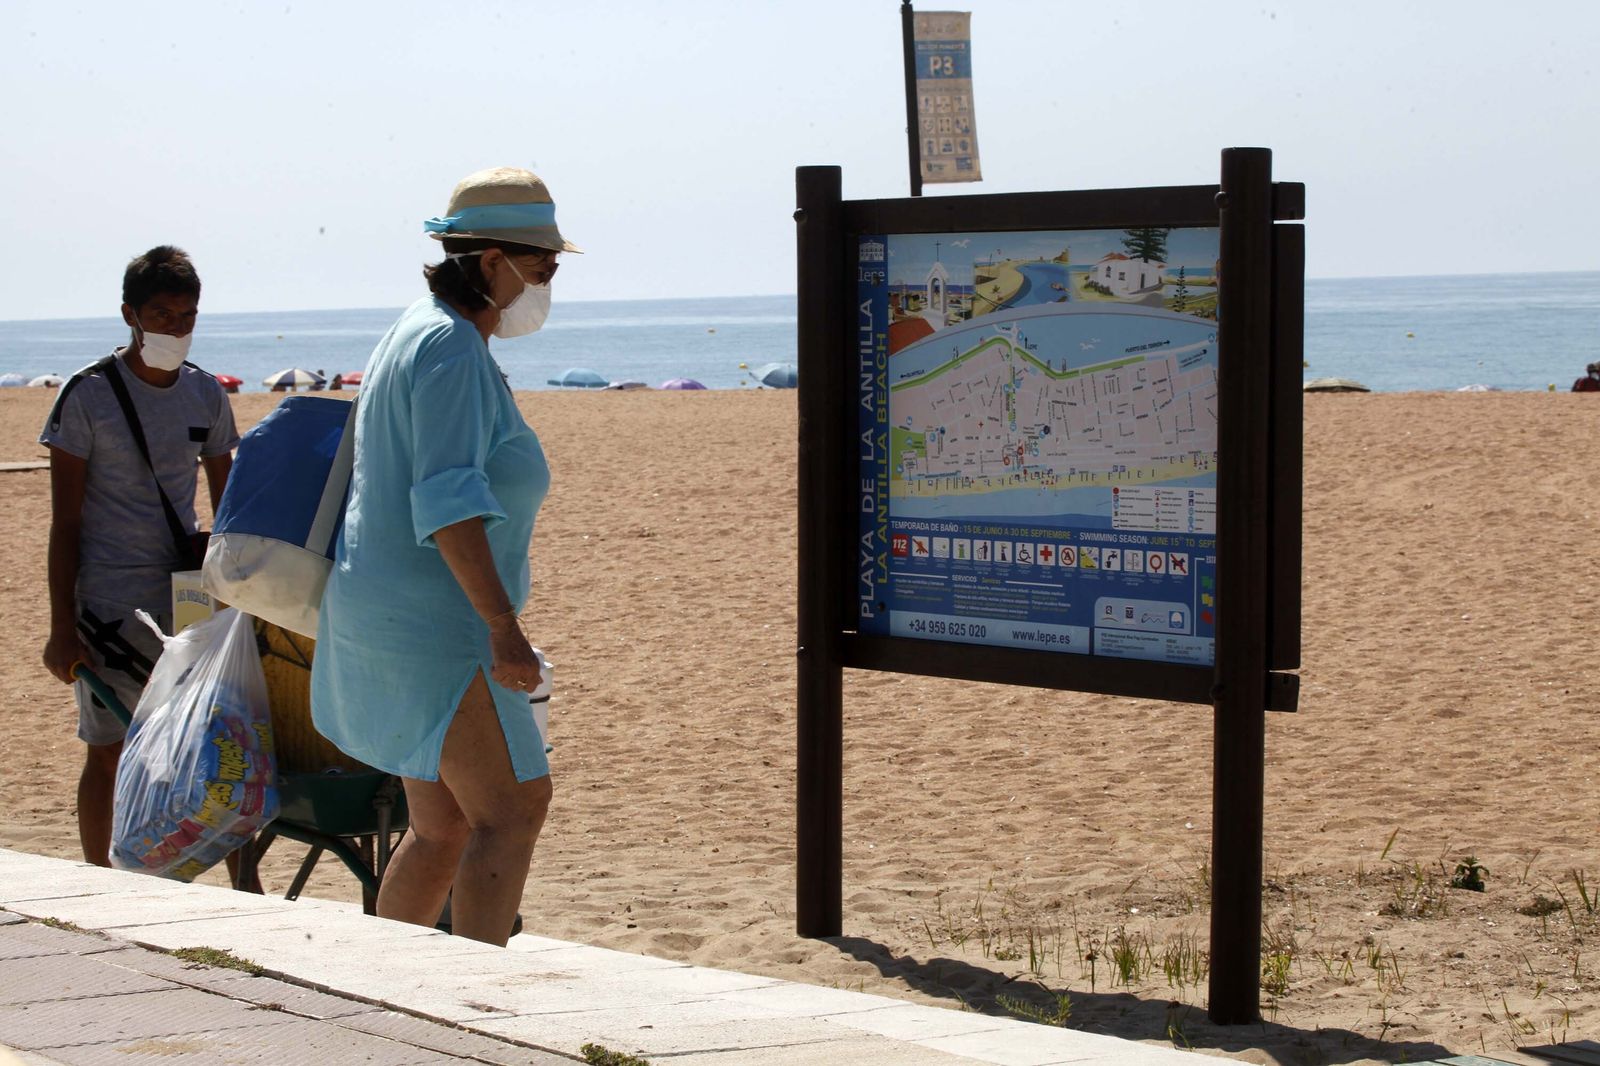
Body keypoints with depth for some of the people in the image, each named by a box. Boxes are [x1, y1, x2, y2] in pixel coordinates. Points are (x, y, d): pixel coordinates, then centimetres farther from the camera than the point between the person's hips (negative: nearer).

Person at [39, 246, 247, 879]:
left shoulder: (205, 395, 8)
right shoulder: (89, 395, -6)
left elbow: (227, 506, 16)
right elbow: (65, 521, -6)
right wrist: (62, 628, -10)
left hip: (190, 596, 4)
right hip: (110, 605, -4)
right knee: (107, 751, 1)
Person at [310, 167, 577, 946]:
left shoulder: (426, 336, 17)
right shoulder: (451, 350, -15)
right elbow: (448, 502, -26)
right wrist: (503, 627, -32)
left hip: (404, 619, 11)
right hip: (427, 626, -11)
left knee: (443, 829, 14)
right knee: (513, 810, -14)